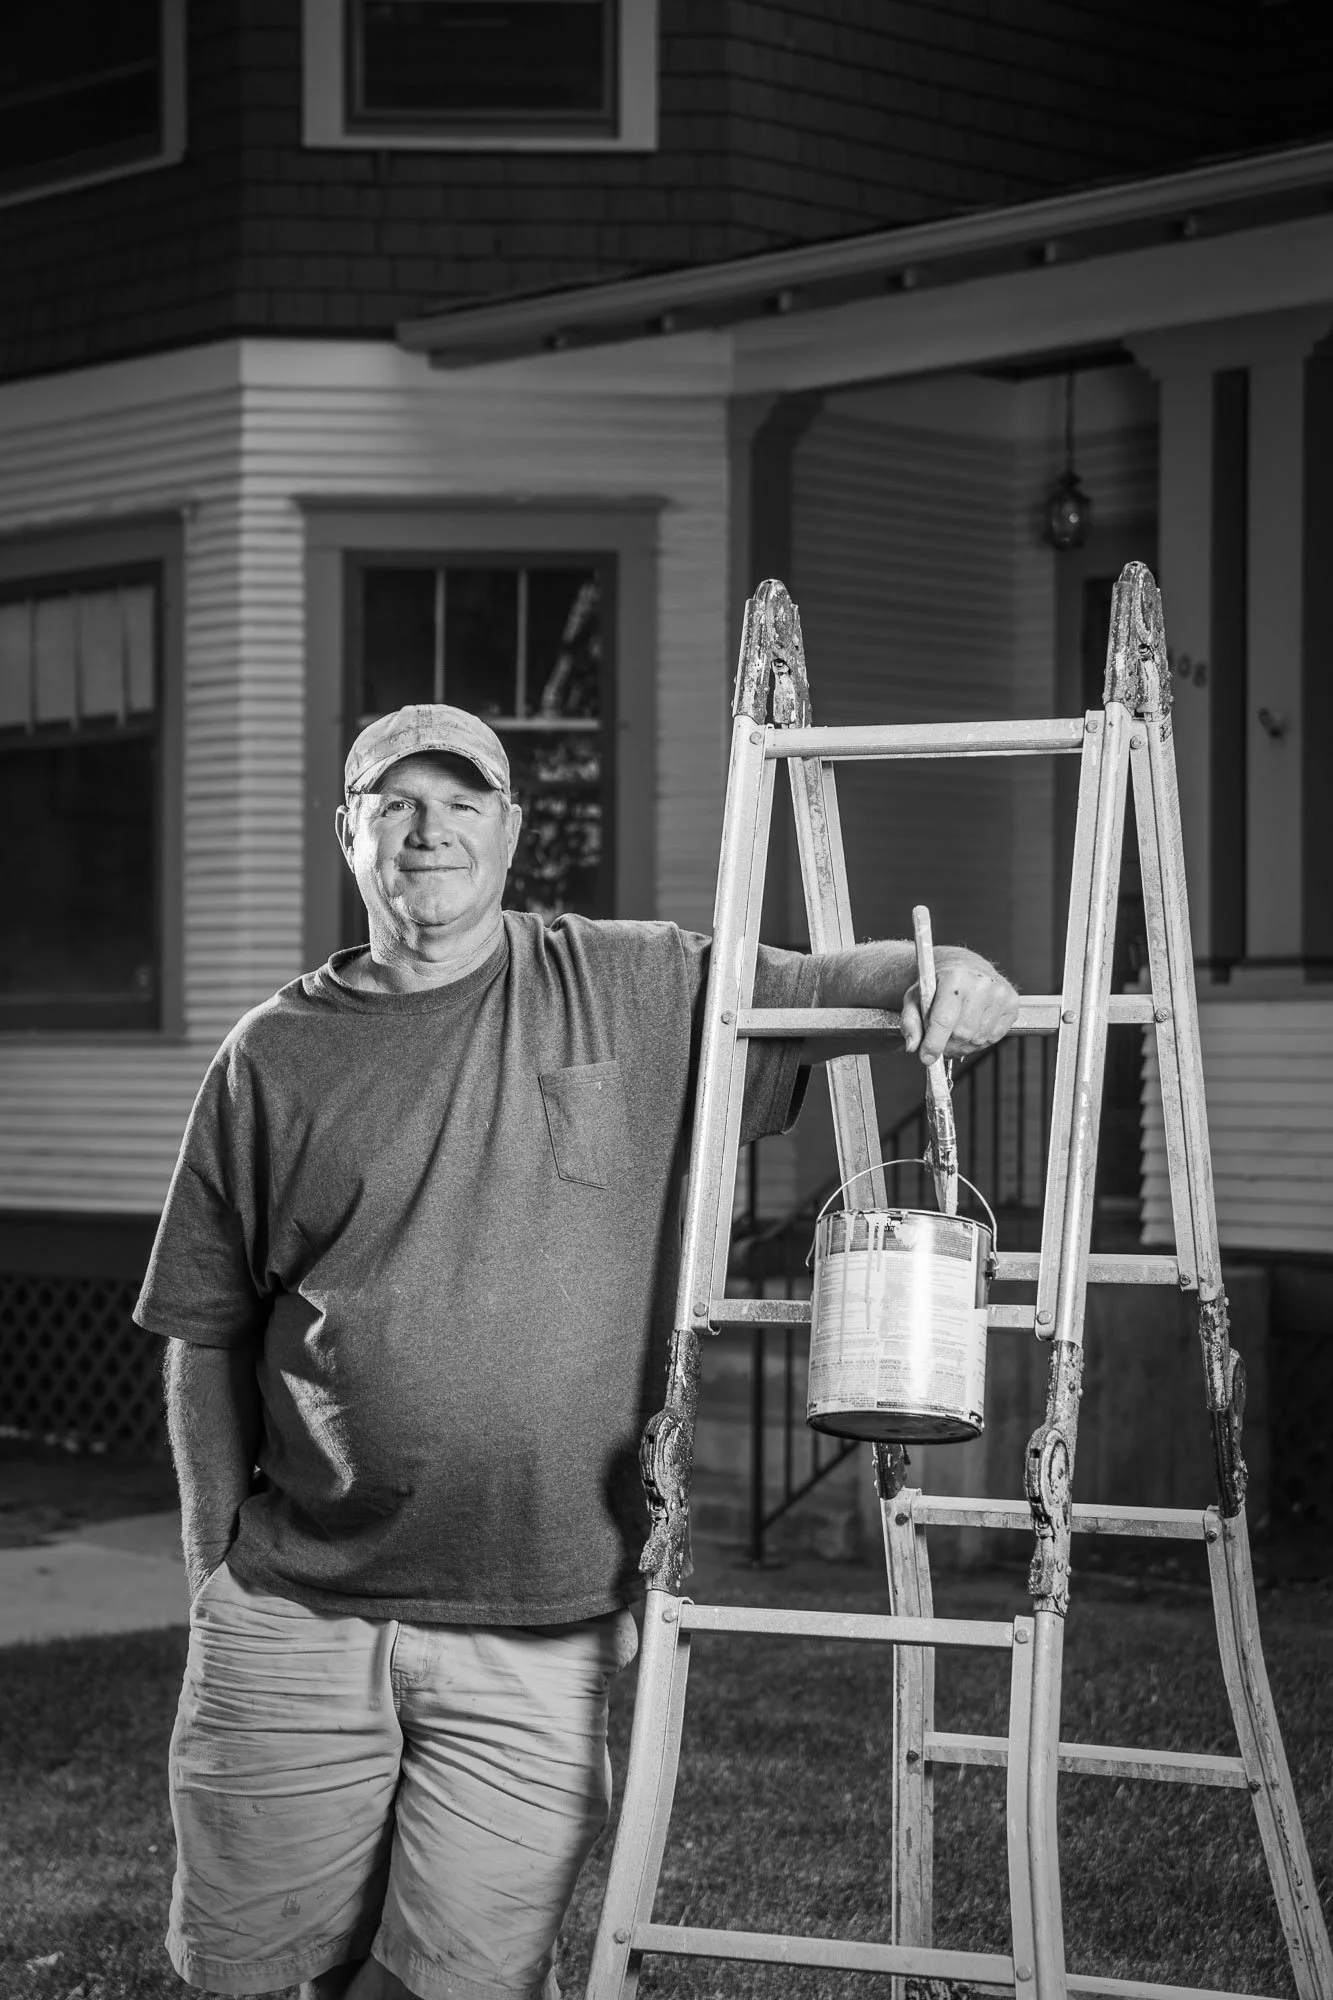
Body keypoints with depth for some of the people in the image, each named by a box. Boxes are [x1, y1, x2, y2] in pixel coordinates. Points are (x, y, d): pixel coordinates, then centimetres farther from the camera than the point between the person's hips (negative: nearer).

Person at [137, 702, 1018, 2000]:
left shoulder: (638, 996, 4)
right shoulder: (275, 1057, 5)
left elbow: (817, 985, 11)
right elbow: (205, 1335, 10)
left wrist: (935, 973, -12)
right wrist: (217, 1565, 7)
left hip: (536, 1642, -1)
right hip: (294, 1616, 1)